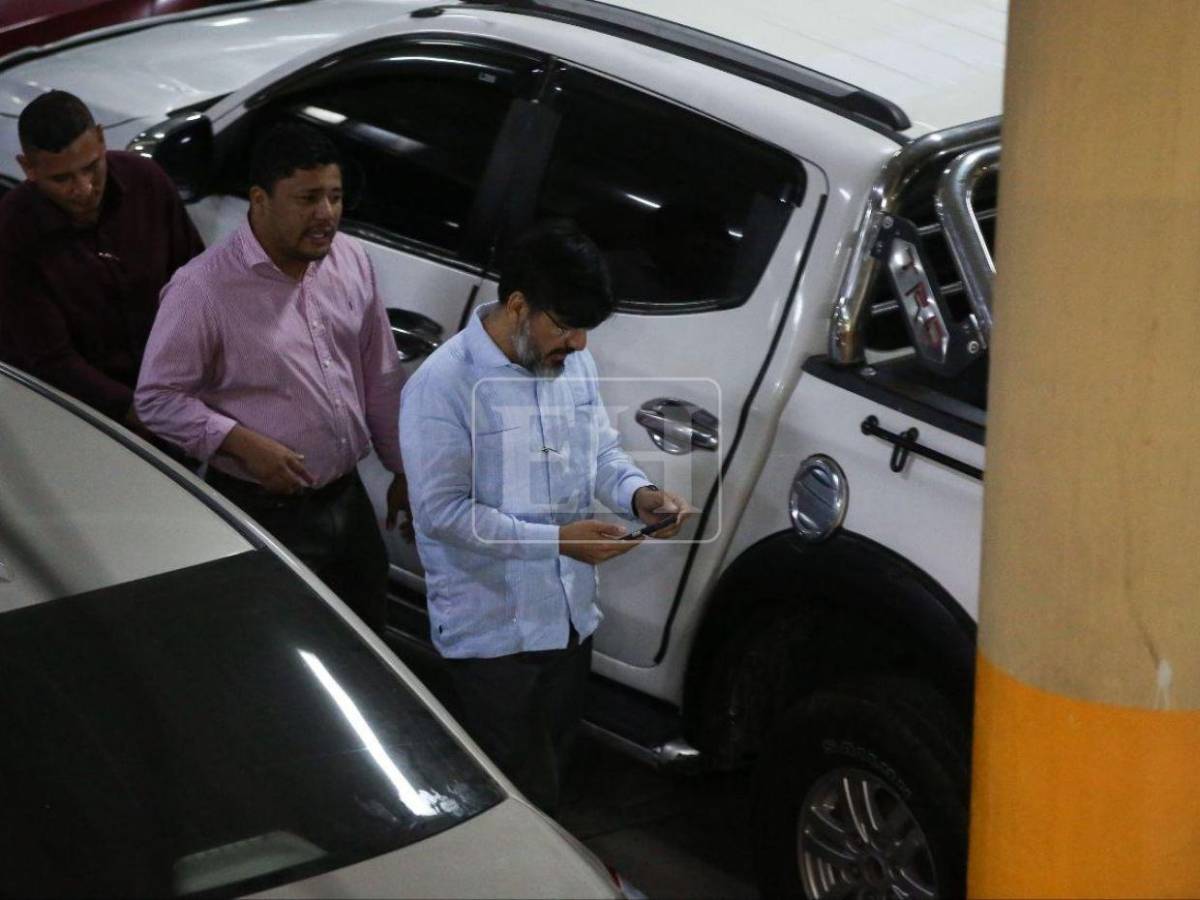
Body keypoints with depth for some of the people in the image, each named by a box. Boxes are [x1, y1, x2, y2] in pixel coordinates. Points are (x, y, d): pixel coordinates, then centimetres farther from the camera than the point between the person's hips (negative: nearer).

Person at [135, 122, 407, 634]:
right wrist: (242, 443, -24)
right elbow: (157, 398, -14)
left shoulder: (351, 261, 0)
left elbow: (381, 377, 10)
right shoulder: (204, 289, -19)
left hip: (347, 497, 6)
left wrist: (401, 468, 14)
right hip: (265, 513, -6)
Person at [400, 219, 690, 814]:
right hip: (492, 631, -7)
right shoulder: (443, 384, -20)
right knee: (524, 797, -2)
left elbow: (603, 452, 14)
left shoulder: (572, 362, 2)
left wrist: (638, 495, -10)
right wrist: (557, 539, -25)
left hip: (570, 617, 7)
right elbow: (442, 510, -22)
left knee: (552, 770, 21)